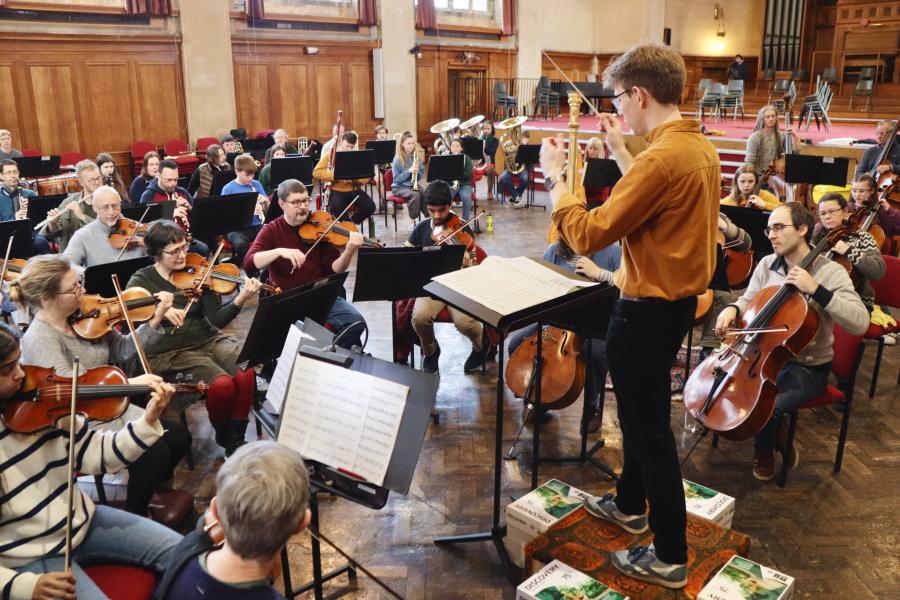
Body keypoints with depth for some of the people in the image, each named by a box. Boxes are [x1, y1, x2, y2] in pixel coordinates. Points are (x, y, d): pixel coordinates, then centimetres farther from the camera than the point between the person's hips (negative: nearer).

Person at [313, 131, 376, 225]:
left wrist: (355, 178, -20)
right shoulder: (330, 155, -1)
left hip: (354, 190, 3)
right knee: (337, 208, -35)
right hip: (337, 190, -3)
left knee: (370, 207, -21)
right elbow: (316, 172, -9)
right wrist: (335, 175, -23)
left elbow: (366, 178, 3)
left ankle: (353, 222, 7)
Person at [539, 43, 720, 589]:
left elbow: (587, 235, -25)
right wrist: (620, 150, 19)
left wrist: (555, 176, -11)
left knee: (650, 426, 3)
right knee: (641, 409, 24)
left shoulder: (662, 157, -26)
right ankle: (630, 503, 45)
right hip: (677, 297, 10)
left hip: (648, 309, -10)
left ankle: (670, 557, 20)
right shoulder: (701, 147, 4)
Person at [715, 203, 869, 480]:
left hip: (807, 367, -6)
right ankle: (778, 436, 11)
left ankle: (765, 453, 10)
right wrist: (732, 309, -11)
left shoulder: (830, 272, -14)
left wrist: (816, 289, -32)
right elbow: (748, 301, 13)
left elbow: (860, 323, -25)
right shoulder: (767, 265, 1)